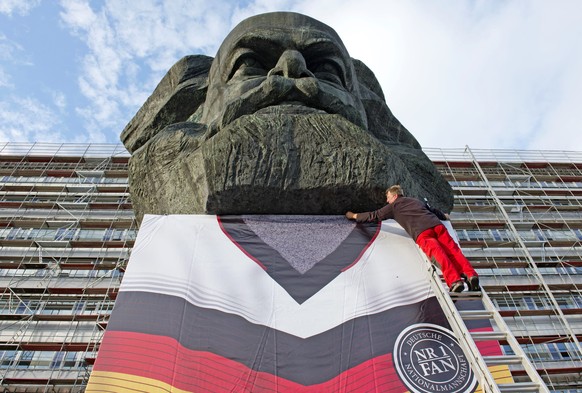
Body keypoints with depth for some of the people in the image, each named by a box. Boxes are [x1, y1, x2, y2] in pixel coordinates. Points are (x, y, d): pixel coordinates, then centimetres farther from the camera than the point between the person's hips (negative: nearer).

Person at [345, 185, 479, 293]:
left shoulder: (393, 206, 21)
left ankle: (454, 281, -39)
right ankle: (470, 274, -26)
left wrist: (355, 216, 37)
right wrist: (444, 216, 71)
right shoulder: (417, 201, 38)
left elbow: (374, 215, 24)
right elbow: (434, 210, 50)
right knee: (453, 250, -6)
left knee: (436, 253, -21)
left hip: (421, 232, -6)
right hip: (437, 225, 6)